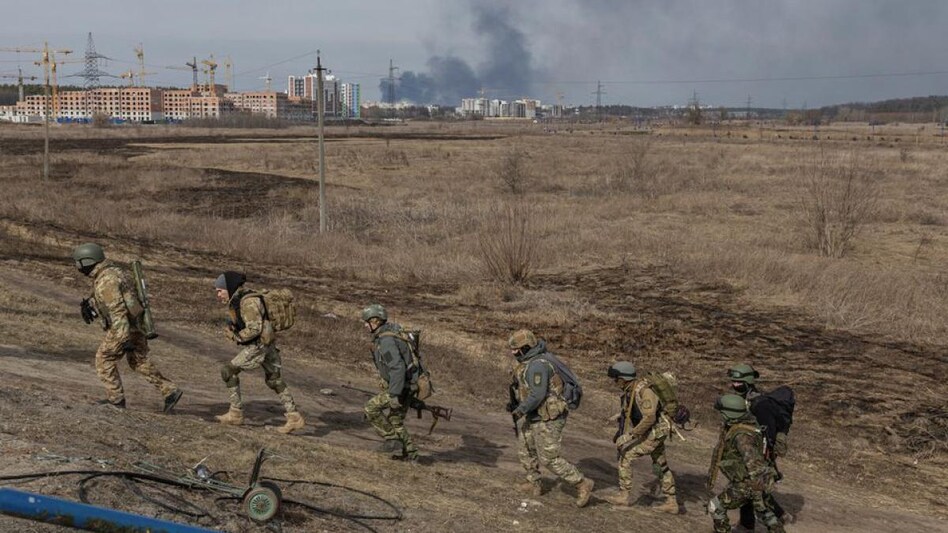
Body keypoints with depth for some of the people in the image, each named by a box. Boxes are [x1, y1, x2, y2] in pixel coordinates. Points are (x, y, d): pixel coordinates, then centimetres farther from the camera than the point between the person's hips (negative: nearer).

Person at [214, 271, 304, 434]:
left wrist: (235, 337, -13)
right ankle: (295, 418, 14)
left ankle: (236, 413, 0)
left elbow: (255, 329, -24)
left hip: (260, 345, -10)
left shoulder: (248, 302, -20)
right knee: (275, 381, 14)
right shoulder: (237, 299, 11)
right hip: (266, 345, 10)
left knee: (228, 370, -5)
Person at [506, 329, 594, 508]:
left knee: (549, 459, -6)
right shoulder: (530, 363, 10)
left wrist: (520, 411, -16)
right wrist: (516, 404, 12)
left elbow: (537, 395, -27)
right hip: (536, 417, 11)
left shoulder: (536, 365, -23)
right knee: (525, 449, 21)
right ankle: (535, 484, 34)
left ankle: (583, 484, 1)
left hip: (548, 419, -11)